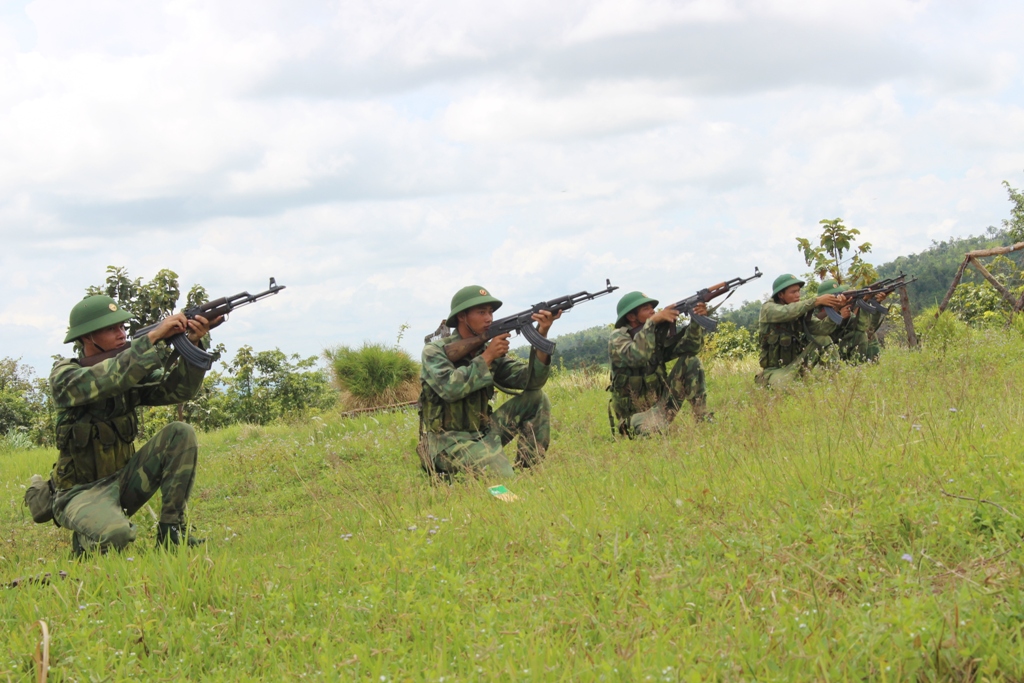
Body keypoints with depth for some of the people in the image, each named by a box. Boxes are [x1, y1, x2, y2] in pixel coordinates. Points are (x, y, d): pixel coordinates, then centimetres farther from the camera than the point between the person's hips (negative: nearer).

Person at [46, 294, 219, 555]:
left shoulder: (130, 372, 6)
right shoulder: (64, 375, -12)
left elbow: (177, 389, -5)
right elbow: (105, 380, -32)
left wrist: (195, 343, -21)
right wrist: (153, 336, -32)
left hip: (122, 482, 6)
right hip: (80, 493, -6)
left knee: (180, 433, -11)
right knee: (114, 534, -38)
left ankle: (171, 531, -9)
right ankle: (85, 543, 0)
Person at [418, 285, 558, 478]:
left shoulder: (491, 352, 8)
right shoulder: (435, 351, -8)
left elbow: (530, 380, -4)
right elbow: (449, 389, -26)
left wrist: (541, 336, -17)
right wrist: (487, 357, -20)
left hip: (481, 433, 7)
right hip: (446, 442, -7)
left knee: (536, 398, -2)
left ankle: (528, 469, 0)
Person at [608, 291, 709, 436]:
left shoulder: (658, 334, 5)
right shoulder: (618, 338, -12)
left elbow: (689, 347, -5)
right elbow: (636, 357, -33)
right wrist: (653, 321, -31)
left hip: (661, 405, 6)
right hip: (634, 415, -6)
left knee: (690, 361, -5)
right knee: (652, 429, -40)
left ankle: (703, 419, -6)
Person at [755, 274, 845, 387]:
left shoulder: (801, 312, 4)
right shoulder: (768, 308, -10)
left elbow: (822, 328, -10)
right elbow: (787, 312, -32)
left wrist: (835, 310, -27)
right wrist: (817, 301, -35)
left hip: (795, 363, 5)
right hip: (775, 370, -5)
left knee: (824, 340, -9)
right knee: (781, 383, -37)